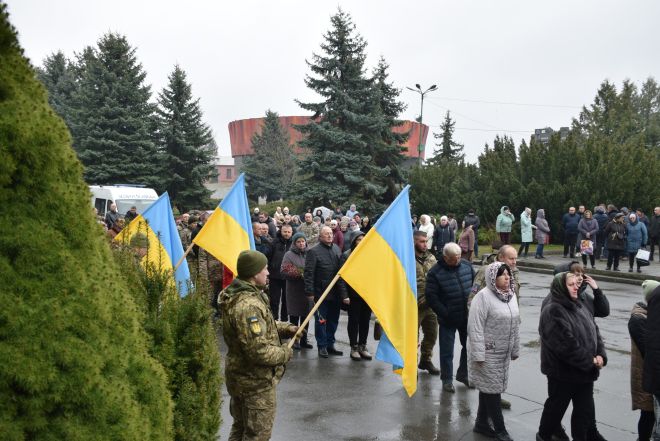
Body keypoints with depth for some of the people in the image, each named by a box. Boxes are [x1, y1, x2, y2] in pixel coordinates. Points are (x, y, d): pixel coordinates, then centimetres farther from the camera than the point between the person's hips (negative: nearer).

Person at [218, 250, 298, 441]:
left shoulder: (239, 294, 4)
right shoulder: (248, 305, -29)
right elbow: (259, 352, -31)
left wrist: (285, 328, 5)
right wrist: (285, 353, -14)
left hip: (240, 376, 10)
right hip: (257, 382, -10)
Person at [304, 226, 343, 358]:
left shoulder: (336, 248, 10)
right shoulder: (314, 251, -10)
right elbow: (309, 273, -14)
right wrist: (310, 292, -17)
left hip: (335, 292, 6)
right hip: (321, 292, -6)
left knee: (333, 320, 13)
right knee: (321, 321, 3)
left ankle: (330, 344, 26)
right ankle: (322, 346, 15)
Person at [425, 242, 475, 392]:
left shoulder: (467, 266, 0)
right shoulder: (435, 272, -14)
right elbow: (431, 296, -14)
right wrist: (444, 313, -17)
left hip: (467, 317, 5)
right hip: (448, 320, -4)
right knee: (447, 351, 5)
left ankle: (463, 374, 35)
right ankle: (447, 379, 21)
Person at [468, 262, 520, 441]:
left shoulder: (511, 294, 6)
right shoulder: (483, 296, -18)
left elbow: (515, 324, 14)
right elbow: (475, 327, -20)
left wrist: (515, 349, 16)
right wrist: (478, 355, -21)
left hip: (504, 352, 7)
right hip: (488, 352, -7)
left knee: (488, 387, 16)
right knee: (492, 388, 2)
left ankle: (482, 423, 29)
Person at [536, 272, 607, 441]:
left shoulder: (579, 307, 11)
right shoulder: (553, 311, -19)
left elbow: (595, 332, 10)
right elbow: (566, 344, -25)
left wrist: (601, 355, -7)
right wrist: (589, 361, -19)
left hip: (585, 371, 8)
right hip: (563, 372, -7)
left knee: (585, 411, 12)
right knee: (556, 407, 10)